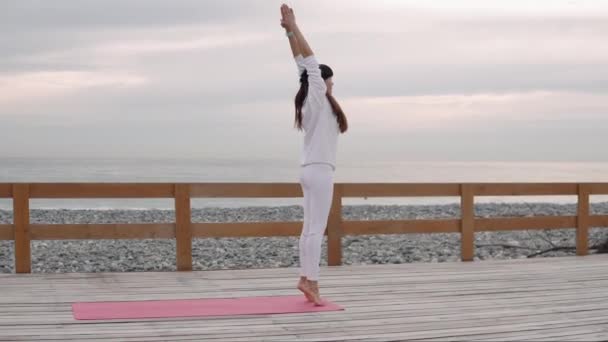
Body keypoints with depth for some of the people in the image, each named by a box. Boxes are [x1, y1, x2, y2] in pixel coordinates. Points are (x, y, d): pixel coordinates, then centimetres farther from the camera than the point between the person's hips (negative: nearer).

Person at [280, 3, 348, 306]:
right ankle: (311, 282, -10)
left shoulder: (311, 101, 13)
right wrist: (293, 28, -14)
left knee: (311, 228, 9)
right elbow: (309, 62, -12)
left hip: (312, 170, 9)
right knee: (316, 228, -10)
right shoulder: (318, 100, -9)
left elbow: (303, 64, 13)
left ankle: (306, 278, 12)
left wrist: (290, 30, 12)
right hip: (319, 171, -9)